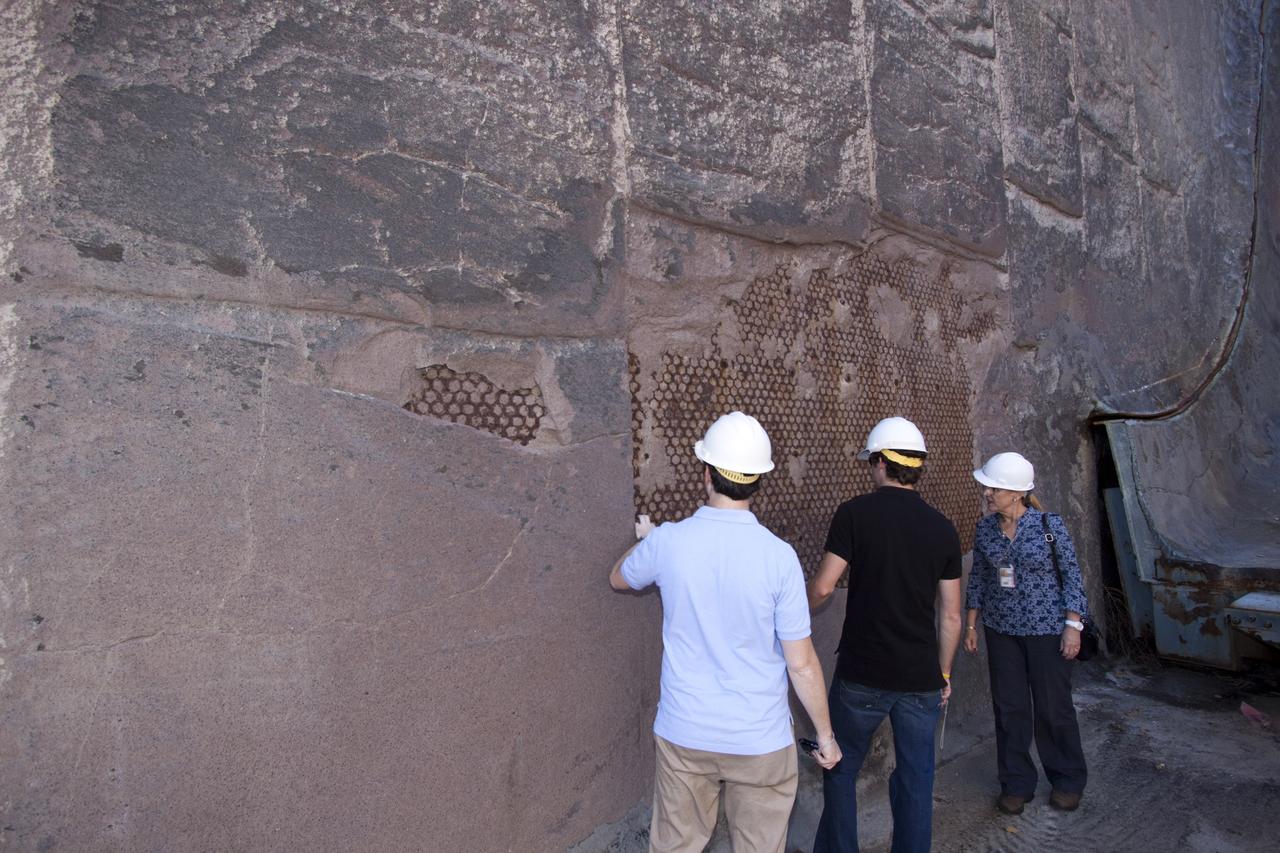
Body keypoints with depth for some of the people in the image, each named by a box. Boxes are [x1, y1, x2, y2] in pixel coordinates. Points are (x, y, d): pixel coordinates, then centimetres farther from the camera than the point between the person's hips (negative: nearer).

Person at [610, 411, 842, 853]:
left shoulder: (667, 542, -12)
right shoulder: (779, 556, -16)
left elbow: (618, 579, 12)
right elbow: (802, 664, -10)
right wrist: (825, 735, 5)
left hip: (683, 734, 2)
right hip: (760, 740, -1)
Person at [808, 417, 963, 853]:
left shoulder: (855, 513, -9)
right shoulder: (942, 527, 2)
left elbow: (822, 588, -11)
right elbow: (951, 615, 6)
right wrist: (944, 672, 18)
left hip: (862, 674, -3)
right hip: (921, 679, 3)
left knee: (841, 772, 15)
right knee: (916, 780, 16)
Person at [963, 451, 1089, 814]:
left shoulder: (1049, 525, -12)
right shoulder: (985, 529, -1)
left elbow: (1072, 575, -6)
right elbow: (978, 579, 8)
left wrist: (1073, 625, -10)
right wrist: (971, 624, 8)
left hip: (1047, 629, -3)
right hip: (1002, 630, 4)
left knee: (1053, 708, 8)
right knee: (1009, 708, 9)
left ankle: (1068, 781, 31)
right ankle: (1016, 784, 24)